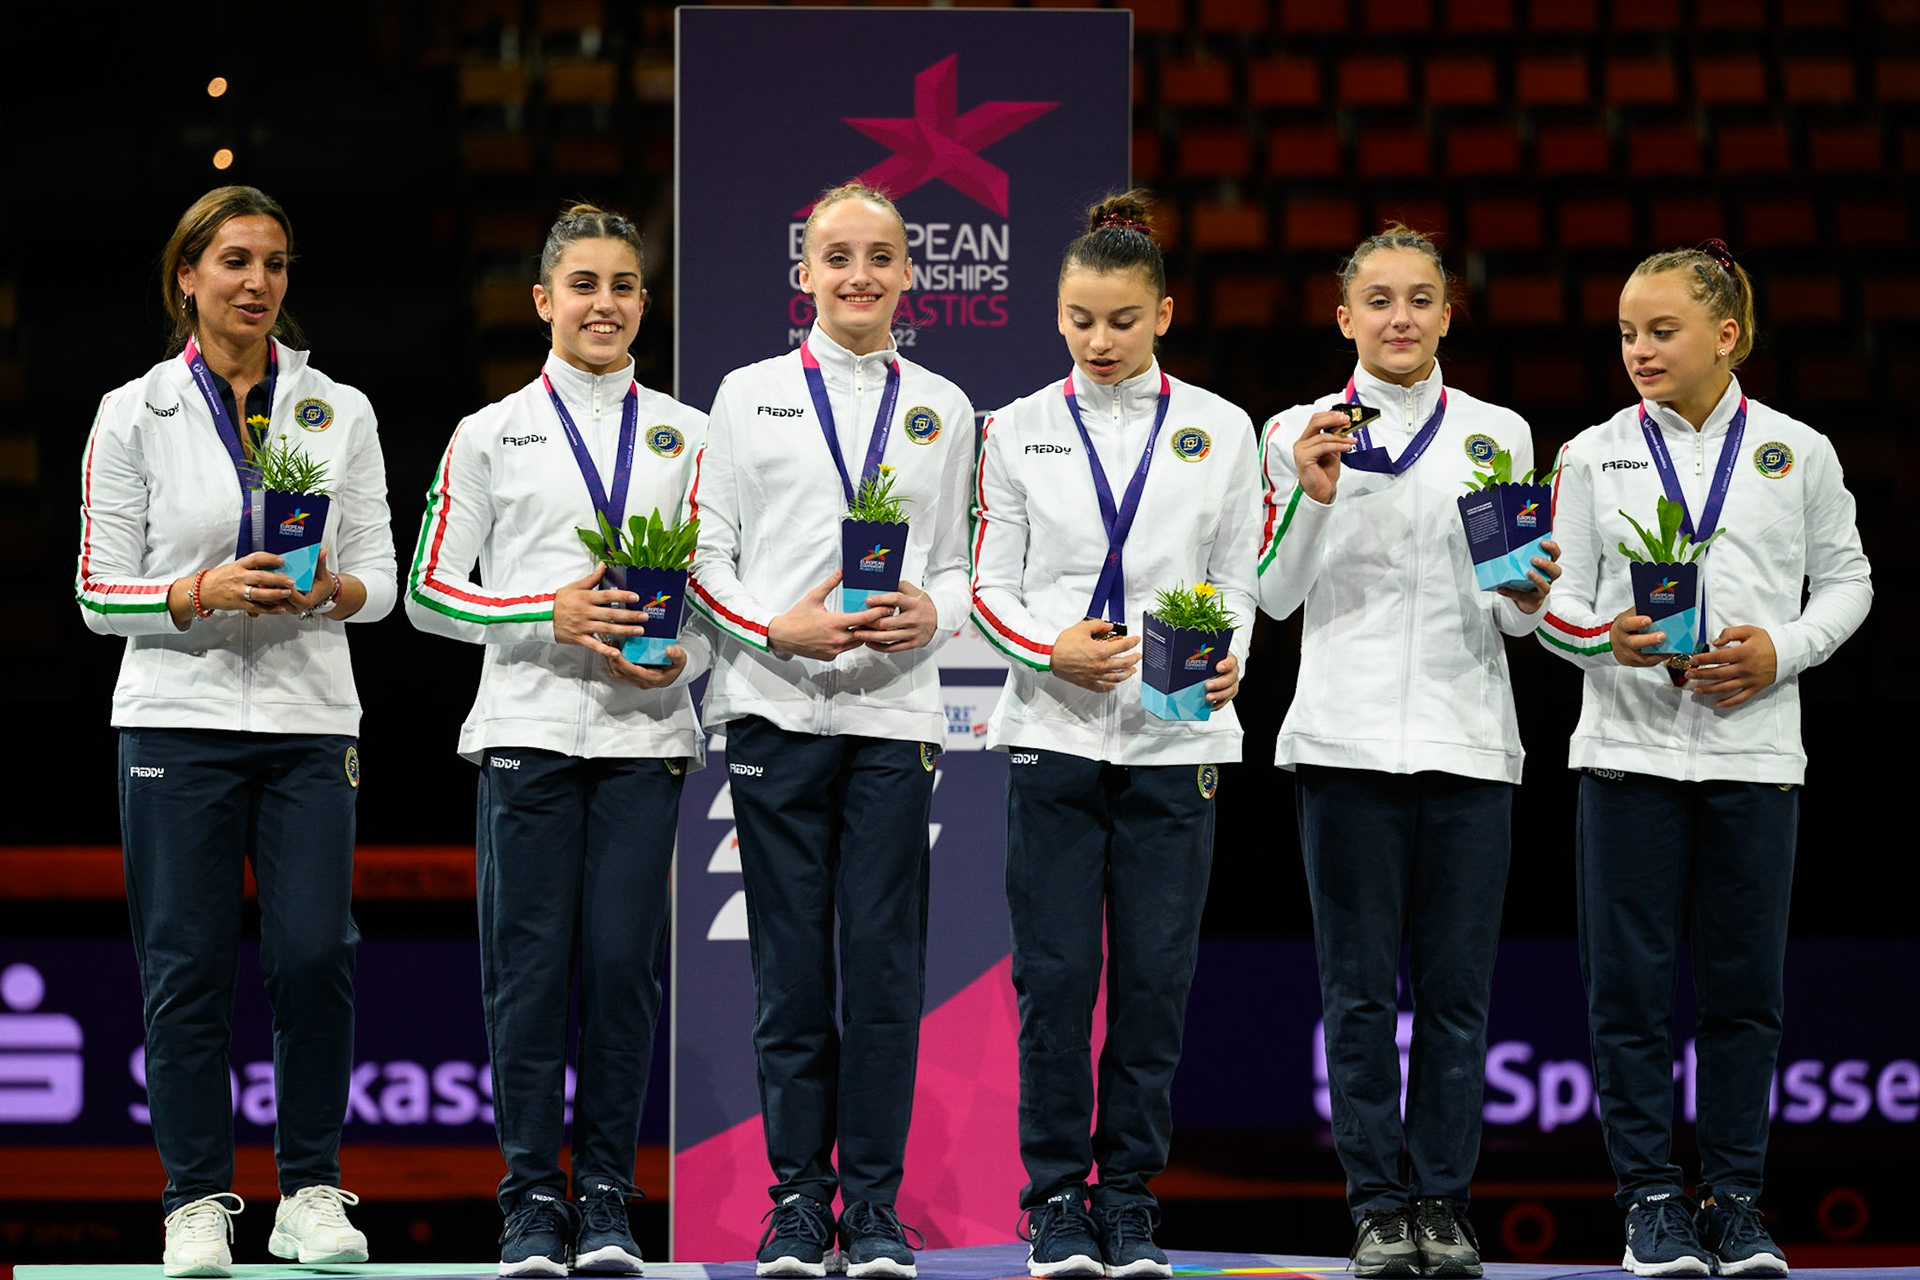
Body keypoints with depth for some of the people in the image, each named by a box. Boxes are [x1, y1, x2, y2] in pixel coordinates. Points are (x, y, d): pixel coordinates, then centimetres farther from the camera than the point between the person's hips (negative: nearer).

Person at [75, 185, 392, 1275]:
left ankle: (313, 1192, 5)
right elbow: (103, 594, 2)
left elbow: (380, 578, 9)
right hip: (179, 713, -1)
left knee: (316, 951, -7)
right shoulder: (134, 415, 3)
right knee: (188, 965, -2)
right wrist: (202, 592, -16)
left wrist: (330, 589, -14)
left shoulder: (340, 411, 9)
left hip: (311, 716, 1)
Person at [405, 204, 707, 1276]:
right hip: (528, 728, -1)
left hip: (644, 731, 1)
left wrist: (679, 658, -8)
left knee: (625, 963, -3)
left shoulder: (686, 434, 12)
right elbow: (430, 592, 6)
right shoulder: (490, 436, 8)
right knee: (530, 964, -3)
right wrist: (549, 615, -9)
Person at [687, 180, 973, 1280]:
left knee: (886, 961, -3)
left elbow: (957, 564, 14)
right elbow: (707, 554, 6)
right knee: (792, 963, -1)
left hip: (894, 708, 1)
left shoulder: (944, 409, 13)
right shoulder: (752, 395, 8)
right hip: (777, 706, -1)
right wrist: (780, 628, -11)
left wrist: (932, 614, -8)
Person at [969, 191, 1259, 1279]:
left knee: (1156, 976, 0)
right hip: (1053, 732, 0)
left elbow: (1239, 584, 7)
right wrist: (1051, 650, -13)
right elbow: (992, 589, 6)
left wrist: (1226, 662, -13)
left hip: (1174, 739, 0)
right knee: (1057, 973, -3)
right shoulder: (1022, 431, 6)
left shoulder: (1220, 432, 6)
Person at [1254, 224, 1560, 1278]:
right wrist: (1313, 495, -11)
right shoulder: (1303, 432, 6)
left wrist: (1530, 595, -10)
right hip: (1347, 740, -1)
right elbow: (1276, 594, 3)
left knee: (1456, 986, 1)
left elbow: (1510, 617, 12)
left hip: (1467, 742, 1)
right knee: (1359, 987, 0)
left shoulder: (1498, 434, 11)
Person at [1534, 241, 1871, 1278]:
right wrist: (1605, 638, -15)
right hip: (1628, 751, 0)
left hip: (1753, 753, 0)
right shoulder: (1594, 456, 6)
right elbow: (1559, 601, 6)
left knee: (1744, 985, 3)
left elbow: (1845, 579, 10)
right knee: (1629, 981, -2)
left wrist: (1783, 650, -7)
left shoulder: (1797, 453, 5)